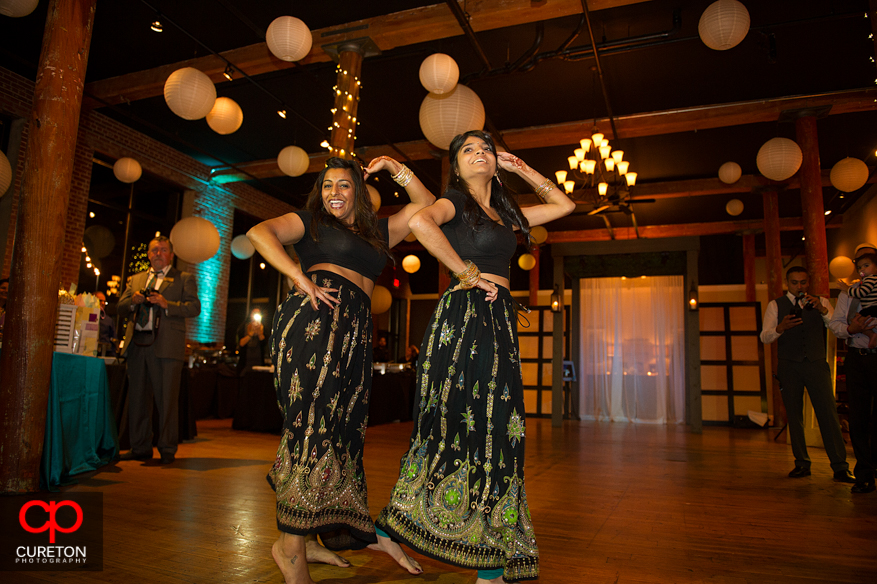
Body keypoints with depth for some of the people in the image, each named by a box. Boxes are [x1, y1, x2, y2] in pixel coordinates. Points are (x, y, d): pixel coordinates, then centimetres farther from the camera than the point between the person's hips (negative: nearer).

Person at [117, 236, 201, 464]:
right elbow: (120, 308, 18)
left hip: (166, 345, -5)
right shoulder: (135, 279, 23)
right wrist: (133, 301, -3)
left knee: (167, 398, -4)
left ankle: (167, 449, 5)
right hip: (136, 343, 5)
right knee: (137, 396, 8)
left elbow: (194, 308, -3)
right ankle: (140, 447, 18)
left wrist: (167, 304, -16)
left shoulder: (184, 279, 9)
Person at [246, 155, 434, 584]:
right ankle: (291, 546, -4)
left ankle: (308, 536, 17)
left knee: (340, 430, 6)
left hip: (356, 331, 6)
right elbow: (260, 233, -3)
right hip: (315, 316, -6)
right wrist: (301, 279, -14)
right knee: (314, 425, -13)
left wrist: (394, 168, 22)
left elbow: (426, 205, 30)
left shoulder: (377, 232, 27)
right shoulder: (310, 221, 14)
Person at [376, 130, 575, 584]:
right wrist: (466, 273, -15)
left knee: (495, 427, 4)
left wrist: (521, 169, 26)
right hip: (462, 313, -6)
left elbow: (564, 205, 31)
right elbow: (420, 222, -21)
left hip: (500, 321, 6)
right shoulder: (453, 203, 2)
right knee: (456, 421, -6)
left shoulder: (506, 214, 21)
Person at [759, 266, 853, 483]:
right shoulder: (775, 305, 7)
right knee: (794, 415, 4)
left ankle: (840, 467, 0)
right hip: (789, 366, 0)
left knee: (828, 412, -6)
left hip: (816, 364, 0)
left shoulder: (821, 303, 11)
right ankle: (802, 464, 13)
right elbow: (765, 337, -1)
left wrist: (822, 310, -20)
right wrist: (780, 327, -22)